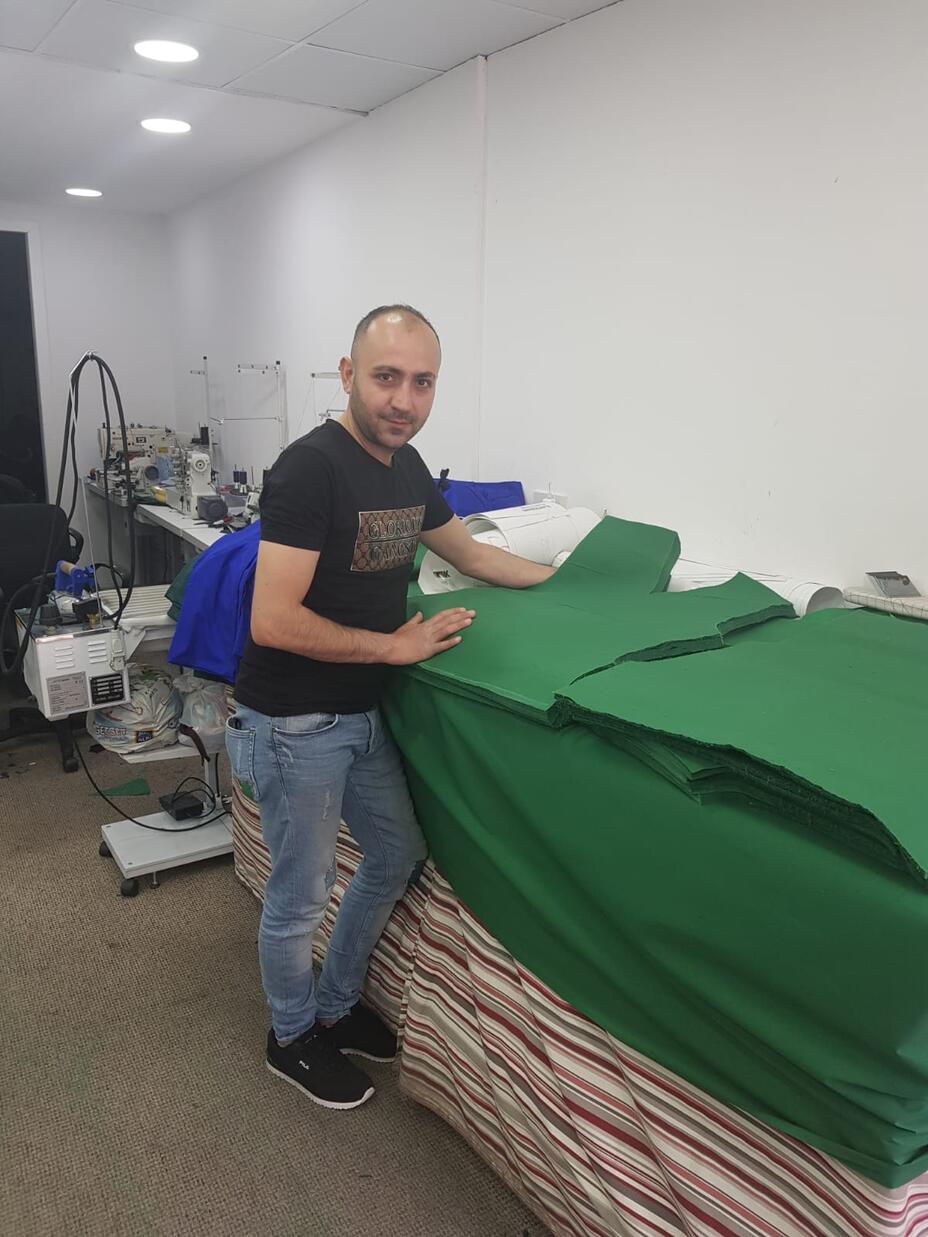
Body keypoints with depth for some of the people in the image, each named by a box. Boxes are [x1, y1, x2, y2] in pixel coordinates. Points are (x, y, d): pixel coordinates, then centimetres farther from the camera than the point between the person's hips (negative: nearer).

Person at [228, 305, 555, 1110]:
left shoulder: (407, 467, 4)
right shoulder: (311, 467, -22)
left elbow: (470, 553, 20)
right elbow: (273, 622, -27)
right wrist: (396, 645, -18)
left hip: (361, 713, 8)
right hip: (294, 723, -8)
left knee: (399, 858, 20)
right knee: (302, 895, 9)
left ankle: (336, 1005, 42)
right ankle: (293, 1037, 37)